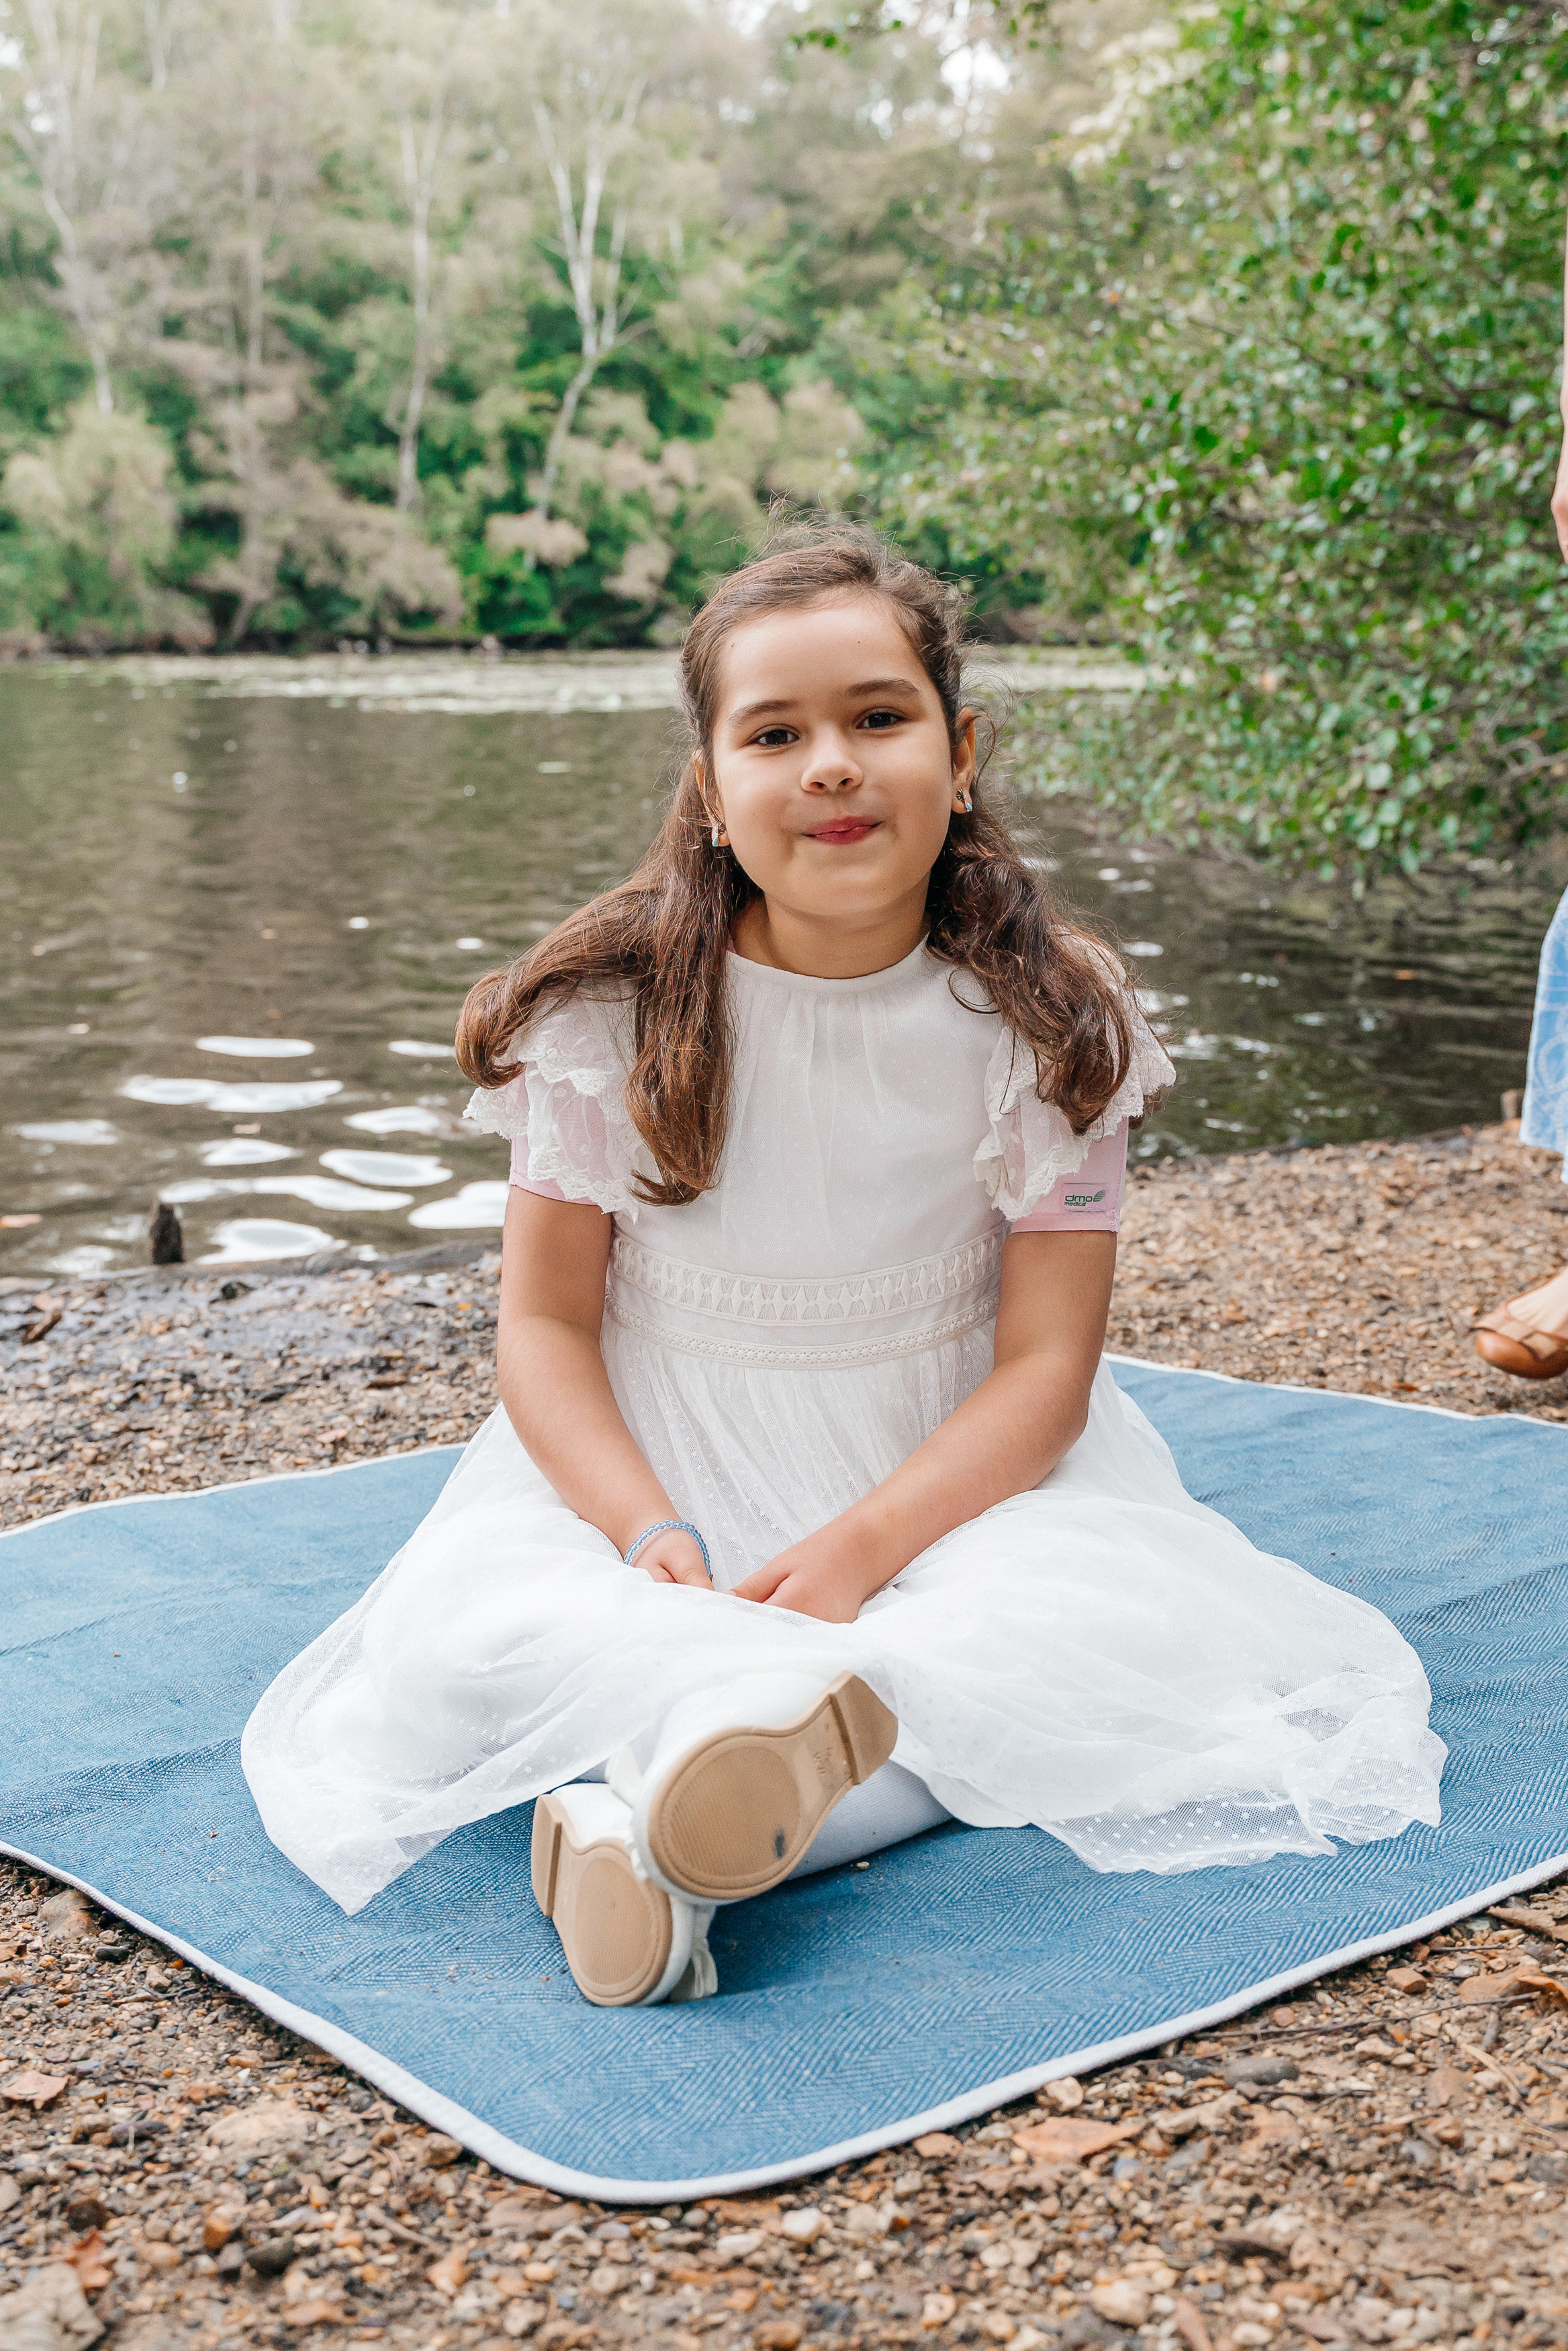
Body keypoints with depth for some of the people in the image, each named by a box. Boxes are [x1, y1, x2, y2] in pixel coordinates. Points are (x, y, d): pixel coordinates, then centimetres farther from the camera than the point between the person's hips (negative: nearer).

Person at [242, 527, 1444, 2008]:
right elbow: (547, 1323, -4)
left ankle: (647, 1808, -39)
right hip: (645, 1471, 0)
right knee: (460, 1624, -29)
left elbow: (1045, 1361, -10)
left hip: (951, 1478, 0)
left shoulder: (1042, 1021, -9)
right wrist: (650, 1536, -22)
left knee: (1118, 1631, -32)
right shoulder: (606, 1011, -8)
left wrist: (863, 1547, -26)